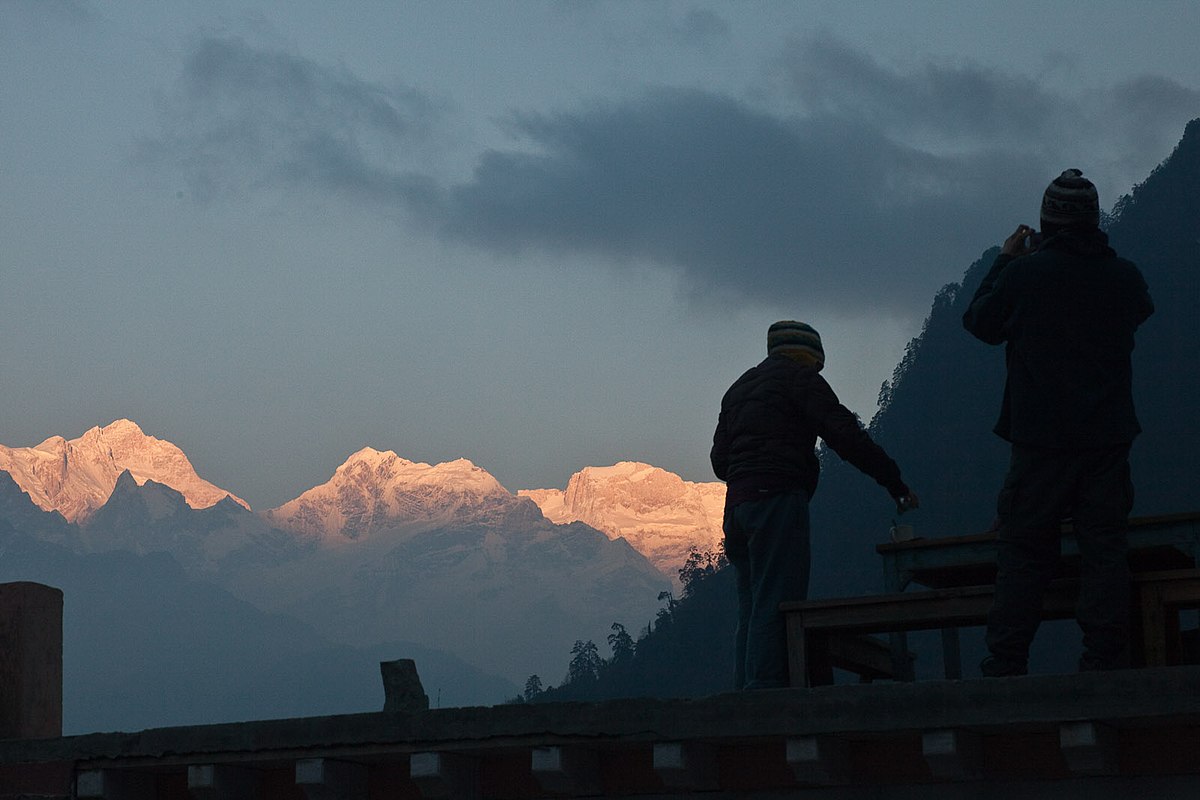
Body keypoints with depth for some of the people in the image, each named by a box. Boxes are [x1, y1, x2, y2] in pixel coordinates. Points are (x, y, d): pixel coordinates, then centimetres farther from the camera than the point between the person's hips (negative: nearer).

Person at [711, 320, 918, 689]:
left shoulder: (738, 388, 27)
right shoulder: (799, 376, 3)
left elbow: (719, 458, 21)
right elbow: (844, 436, -7)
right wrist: (896, 484, -5)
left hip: (737, 505, 8)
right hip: (779, 499, -8)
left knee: (752, 609, 8)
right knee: (776, 606, -13)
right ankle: (767, 693, -22)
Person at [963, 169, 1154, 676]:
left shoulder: (1024, 275, -9)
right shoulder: (1125, 276, -1)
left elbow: (980, 322, 7)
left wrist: (1005, 261, 18)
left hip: (1040, 438, -2)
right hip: (1109, 438, 2)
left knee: (1023, 549, 4)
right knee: (1104, 548, 5)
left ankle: (1006, 666, 2)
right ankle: (1105, 663, 0)